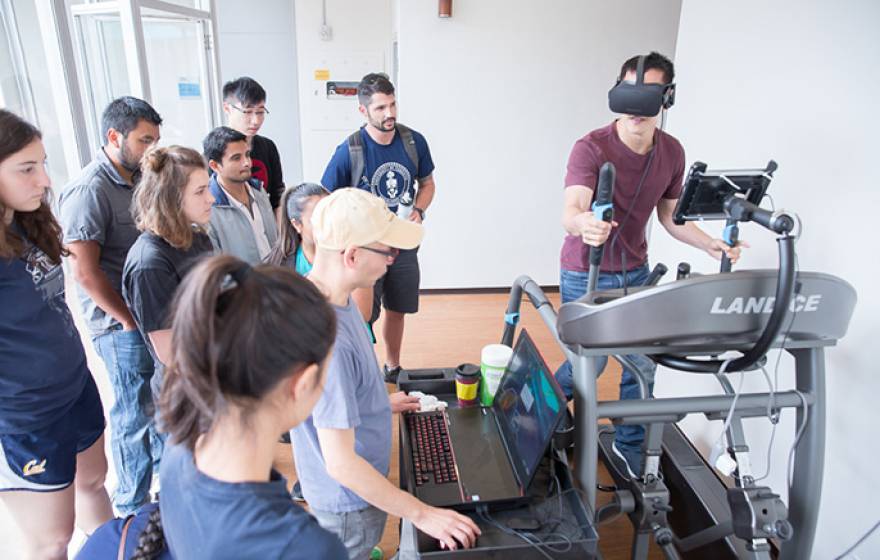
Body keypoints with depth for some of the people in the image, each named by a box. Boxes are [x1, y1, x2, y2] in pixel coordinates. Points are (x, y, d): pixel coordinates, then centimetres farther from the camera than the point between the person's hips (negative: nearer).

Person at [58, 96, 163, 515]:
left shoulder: (140, 178, 5)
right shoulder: (89, 191, -18)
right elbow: (85, 273, -20)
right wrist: (132, 321, -12)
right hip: (124, 327, -7)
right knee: (135, 416, 8)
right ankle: (133, 508, 28)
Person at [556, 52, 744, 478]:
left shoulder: (672, 152, -1)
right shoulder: (591, 148, -21)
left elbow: (669, 215, 9)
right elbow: (571, 210, -36)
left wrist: (711, 245, -6)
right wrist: (583, 223, -59)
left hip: (635, 273, 5)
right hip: (586, 274, -5)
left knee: (643, 363, 7)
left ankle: (630, 446, 30)